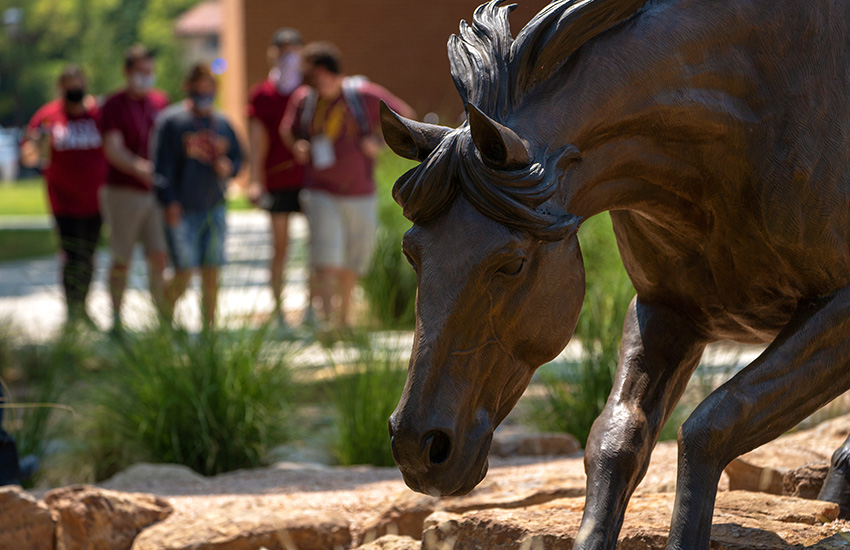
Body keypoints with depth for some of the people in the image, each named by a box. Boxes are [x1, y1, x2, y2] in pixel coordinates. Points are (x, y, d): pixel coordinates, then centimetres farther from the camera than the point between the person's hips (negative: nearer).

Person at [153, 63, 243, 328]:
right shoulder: (171, 120, -2)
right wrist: (169, 200, -15)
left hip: (214, 208, 5)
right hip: (182, 209, -5)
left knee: (212, 273, 4)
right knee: (184, 272, -10)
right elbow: (161, 164, -6)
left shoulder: (222, 123, 14)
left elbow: (237, 156, 23)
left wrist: (229, 167, -1)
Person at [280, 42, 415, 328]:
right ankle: (326, 323, -22)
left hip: (360, 194, 0)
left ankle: (344, 319, 32)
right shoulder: (303, 99, -1)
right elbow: (288, 129, 17)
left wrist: (378, 140, -10)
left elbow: (404, 115, 4)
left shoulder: (363, 95, -8)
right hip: (321, 194, 0)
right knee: (326, 261, -16)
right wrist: (297, 146, -6)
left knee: (353, 262, 12)